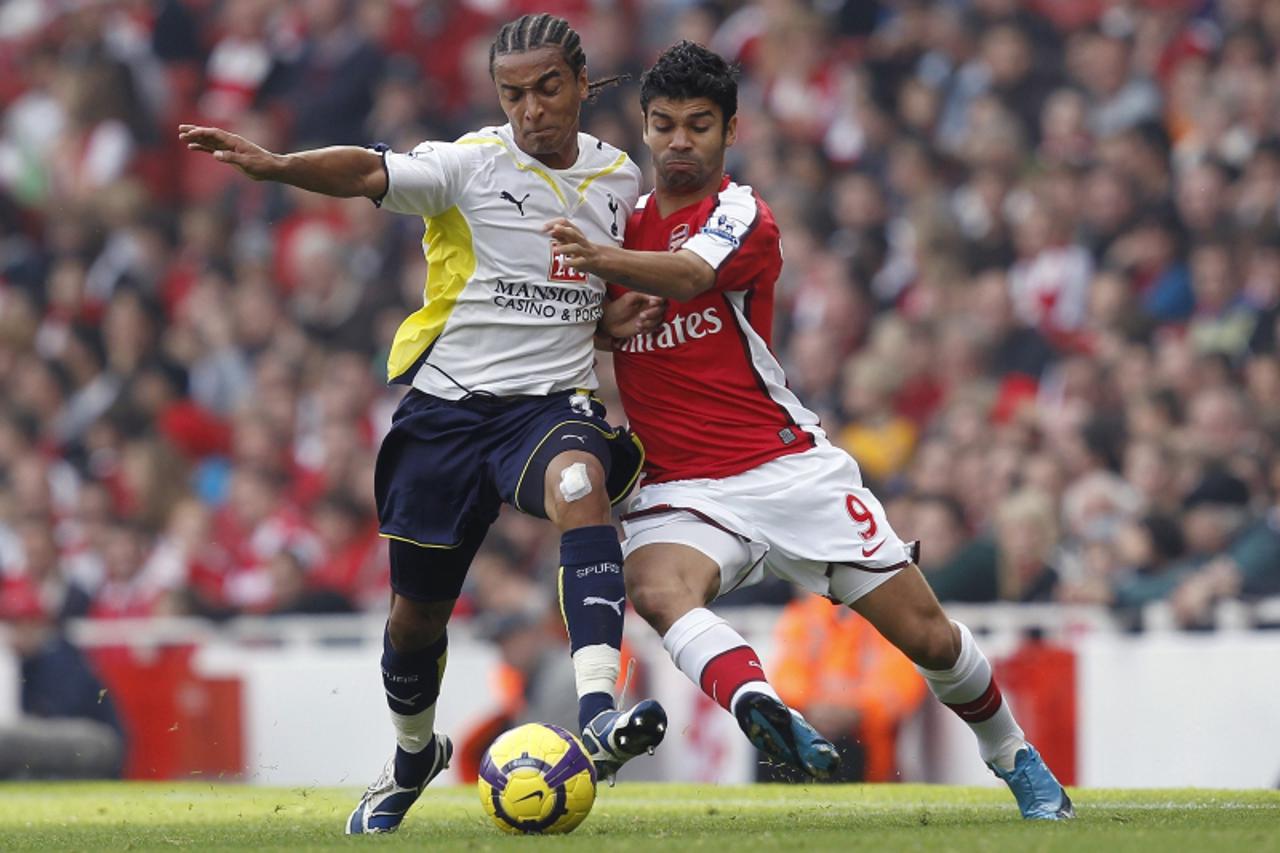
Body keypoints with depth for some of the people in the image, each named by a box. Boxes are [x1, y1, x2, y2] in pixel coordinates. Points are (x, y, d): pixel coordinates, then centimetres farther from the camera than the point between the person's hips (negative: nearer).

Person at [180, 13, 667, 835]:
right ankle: (413, 755, 42)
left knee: (580, 486, -35)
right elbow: (369, 171, -24)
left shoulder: (619, 178, 6)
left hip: (552, 400, 1)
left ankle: (599, 714, -48)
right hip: (448, 402, -1)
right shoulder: (474, 163, -7)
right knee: (418, 612, 9)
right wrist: (273, 164, -42)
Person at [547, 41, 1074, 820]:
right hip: (677, 487, 3)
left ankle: (1018, 762, 24)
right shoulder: (626, 219, 12)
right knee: (657, 589, -33)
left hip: (788, 467, -3)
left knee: (926, 633, -1)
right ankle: (765, 714, -56)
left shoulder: (743, 216, -6)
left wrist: (601, 259, -48)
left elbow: (689, 274, -29)